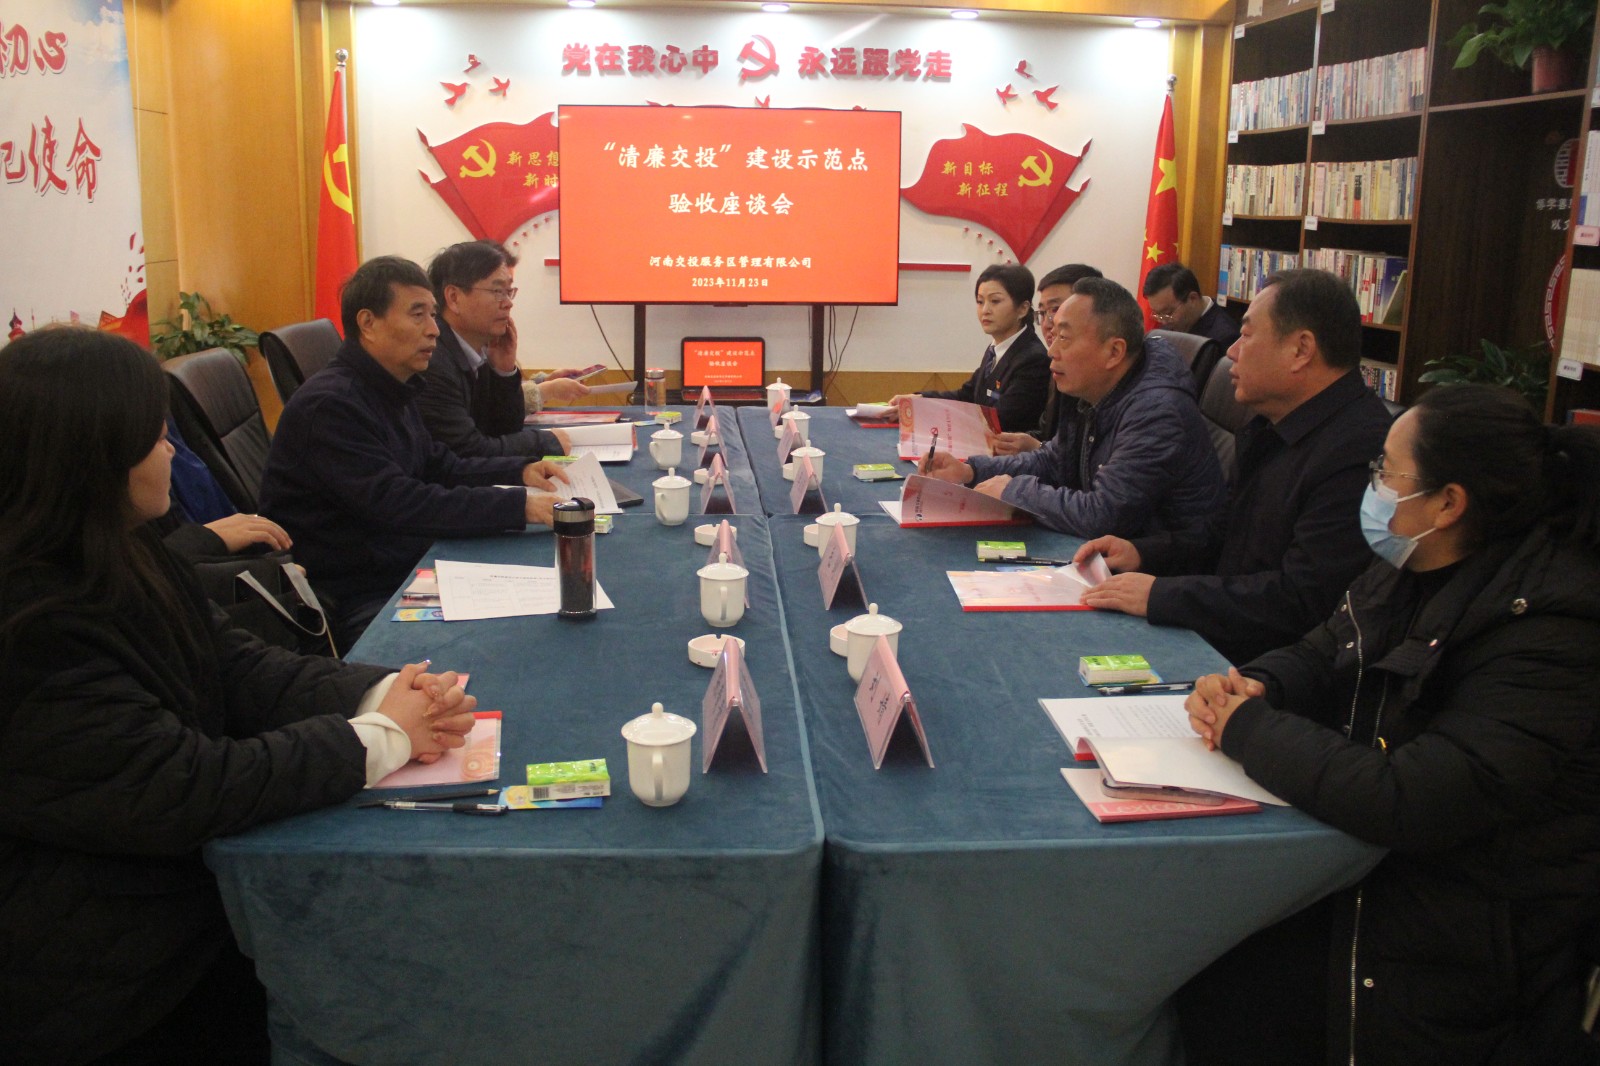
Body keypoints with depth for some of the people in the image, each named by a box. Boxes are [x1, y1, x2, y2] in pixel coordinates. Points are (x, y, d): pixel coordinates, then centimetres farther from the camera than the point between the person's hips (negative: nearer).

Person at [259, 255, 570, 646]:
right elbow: (395, 504, -28)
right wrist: (518, 506, -30)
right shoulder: (329, 405, -19)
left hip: (407, 568, 10)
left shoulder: (390, 391, 13)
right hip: (356, 599, -9)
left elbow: (438, 465, 22)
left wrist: (520, 471, 4)